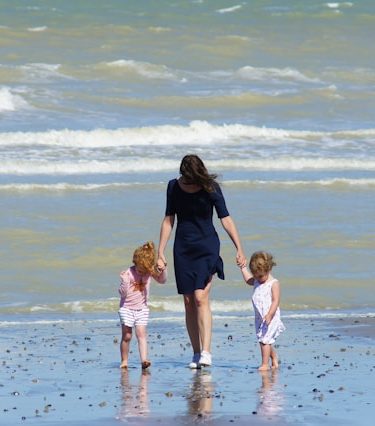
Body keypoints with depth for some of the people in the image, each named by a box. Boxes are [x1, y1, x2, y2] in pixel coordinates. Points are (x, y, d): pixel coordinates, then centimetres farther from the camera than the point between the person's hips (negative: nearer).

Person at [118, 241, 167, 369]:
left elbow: (162, 280, 9)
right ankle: (124, 361, 11)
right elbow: (123, 293, -17)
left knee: (141, 334, -10)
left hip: (142, 309, 2)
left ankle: (144, 359, -21)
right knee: (126, 336, -1)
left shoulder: (150, 272, -4)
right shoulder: (128, 273, -15)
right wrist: (124, 281, -35)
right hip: (127, 308, -2)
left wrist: (163, 270, -10)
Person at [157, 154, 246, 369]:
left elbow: (226, 219, -7)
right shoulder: (174, 187, 1)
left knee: (201, 297, -17)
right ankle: (196, 353, 8)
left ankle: (206, 352, -21)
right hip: (183, 248, 4)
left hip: (207, 246, -4)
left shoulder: (211, 188, -9)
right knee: (189, 302, 2)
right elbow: (169, 220, 8)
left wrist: (239, 249, -12)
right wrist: (161, 252, 6)